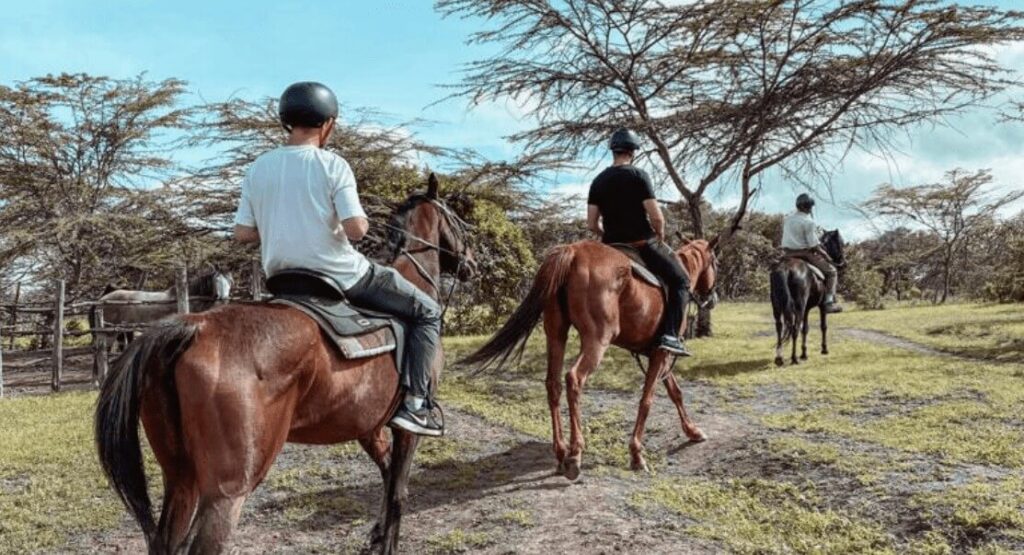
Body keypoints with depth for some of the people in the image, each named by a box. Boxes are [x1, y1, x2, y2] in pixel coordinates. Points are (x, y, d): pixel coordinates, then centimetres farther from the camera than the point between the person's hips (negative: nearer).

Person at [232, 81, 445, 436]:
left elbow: (242, 233, 4)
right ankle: (414, 403, -2)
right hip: (340, 276, -6)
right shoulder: (332, 165, -13)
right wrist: (365, 221, 2)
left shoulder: (258, 168, 2)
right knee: (427, 311, 8)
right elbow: (356, 228, -20)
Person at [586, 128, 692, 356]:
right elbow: (656, 217, -16)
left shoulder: (598, 181, 7)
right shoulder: (638, 175, -10)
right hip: (642, 244, -5)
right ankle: (670, 335, -9)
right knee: (681, 281, 5)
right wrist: (660, 238, 3)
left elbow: (592, 224, 4)